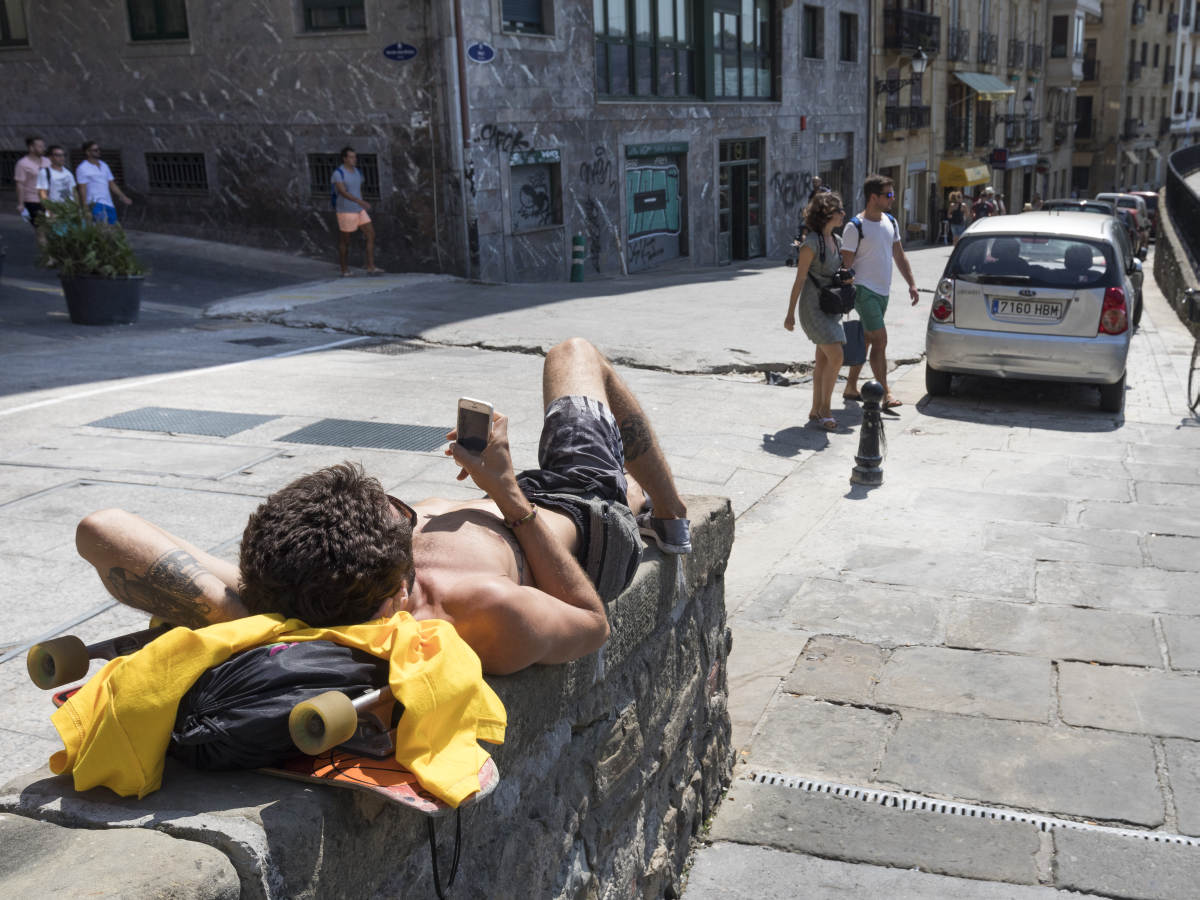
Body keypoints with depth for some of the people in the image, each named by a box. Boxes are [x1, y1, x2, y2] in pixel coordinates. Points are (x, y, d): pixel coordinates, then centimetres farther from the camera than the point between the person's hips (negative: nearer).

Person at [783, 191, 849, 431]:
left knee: (823, 360, 9)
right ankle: (825, 409, -1)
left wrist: (846, 278, 6)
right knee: (836, 357, -13)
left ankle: (816, 412, 16)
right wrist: (790, 313, -12)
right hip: (813, 306, -8)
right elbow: (800, 279, -13)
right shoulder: (812, 243, -14)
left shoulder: (836, 241, 10)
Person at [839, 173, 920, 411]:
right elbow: (846, 263, -11)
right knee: (880, 340, -14)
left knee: (866, 340, 13)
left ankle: (851, 388, 23)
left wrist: (911, 284, 11)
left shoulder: (890, 222, 12)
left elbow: (899, 256, 18)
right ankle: (885, 394, -12)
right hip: (864, 290, -8)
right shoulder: (855, 227, -11)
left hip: (883, 291, 8)